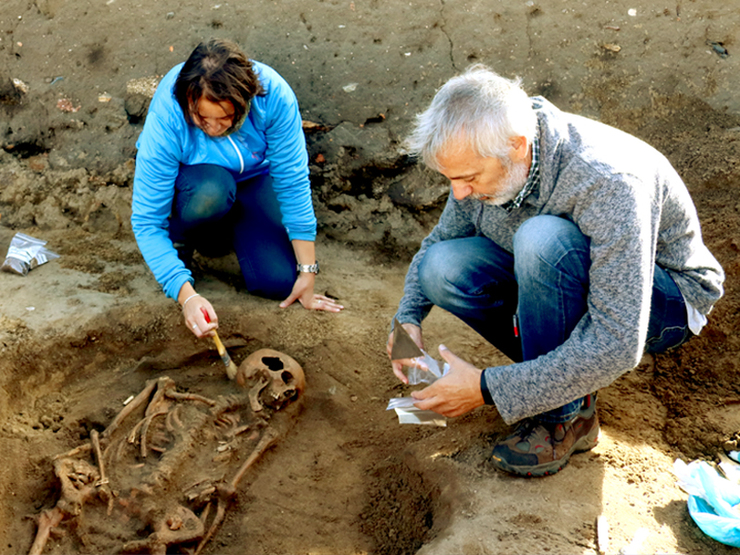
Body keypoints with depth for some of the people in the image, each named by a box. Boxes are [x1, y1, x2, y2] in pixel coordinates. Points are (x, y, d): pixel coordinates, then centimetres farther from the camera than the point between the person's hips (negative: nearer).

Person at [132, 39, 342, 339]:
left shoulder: (274, 93, -32)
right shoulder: (165, 120, -34)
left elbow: (293, 181, -23)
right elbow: (146, 221, -29)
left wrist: (307, 272, -19)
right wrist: (186, 296, -41)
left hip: (252, 178, 2)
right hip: (188, 181, -2)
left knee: (279, 282, -15)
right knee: (212, 191, -40)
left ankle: (222, 228, 15)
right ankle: (180, 236, -3)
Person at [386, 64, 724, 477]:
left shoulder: (608, 183, -35)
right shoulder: (484, 157, -14)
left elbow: (618, 347, -37)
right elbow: (440, 240, 4)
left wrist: (488, 389, -35)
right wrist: (409, 316, -15)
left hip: (663, 301, -6)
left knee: (542, 238, -37)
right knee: (443, 267, -20)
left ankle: (566, 415, -19)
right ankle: (559, 369, -6)